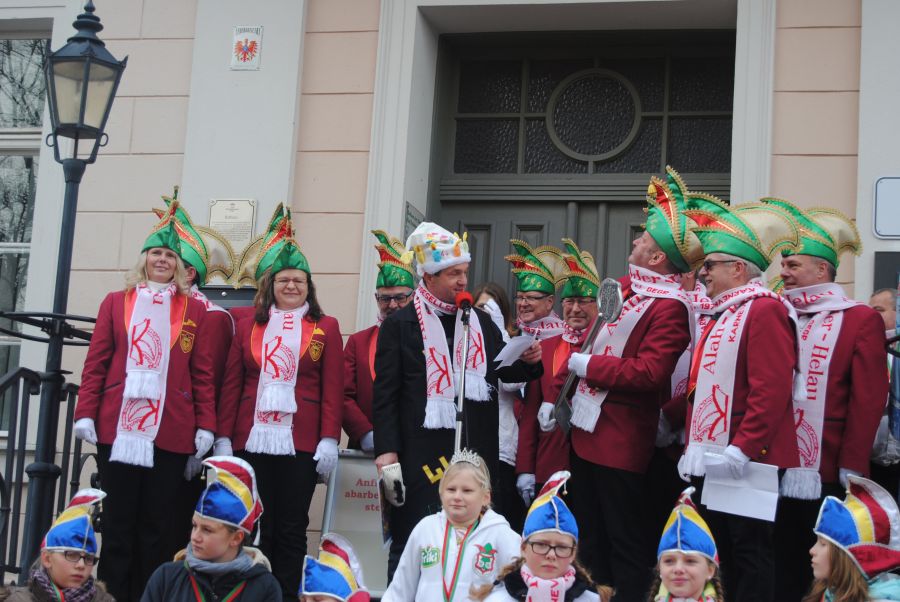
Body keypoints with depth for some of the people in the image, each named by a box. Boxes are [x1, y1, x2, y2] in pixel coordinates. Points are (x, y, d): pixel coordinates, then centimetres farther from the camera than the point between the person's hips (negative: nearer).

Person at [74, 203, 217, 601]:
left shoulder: (194, 310, 10)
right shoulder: (116, 302, 11)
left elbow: (202, 373, 7)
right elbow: (96, 362, 7)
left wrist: (206, 426, 0)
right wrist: (85, 413, -2)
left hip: (171, 430, 0)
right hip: (118, 426, 0)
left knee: (157, 524, 3)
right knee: (118, 519, 2)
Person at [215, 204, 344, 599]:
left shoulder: (325, 328, 6)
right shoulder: (248, 326, 10)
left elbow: (333, 389, 1)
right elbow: (231, 385, 9)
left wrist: (329, 439, -6)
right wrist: (223, 437, 2)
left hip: (301, 443, -1)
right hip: (252, 440, 1)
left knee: (292, 528, 3)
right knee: (255, 527, 4)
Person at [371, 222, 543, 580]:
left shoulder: (482, 323, 13)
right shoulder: (400, 325, -2)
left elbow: (503, 371, 19)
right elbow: (385, 393, -5)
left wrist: (527, 361, -4)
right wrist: (386, 450, -12)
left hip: (475, 453, 5)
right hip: (420, 455, -4)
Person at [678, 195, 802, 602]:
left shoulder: (764, 310, -11)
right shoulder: (722, 316, 19)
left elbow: (772, 390, -21)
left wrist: (741, 448, -24)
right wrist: (692, 445, 18)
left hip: (743, 462, -10)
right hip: (710, 459, 10)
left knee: (749, 553, -3)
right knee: (719, 554, 14)